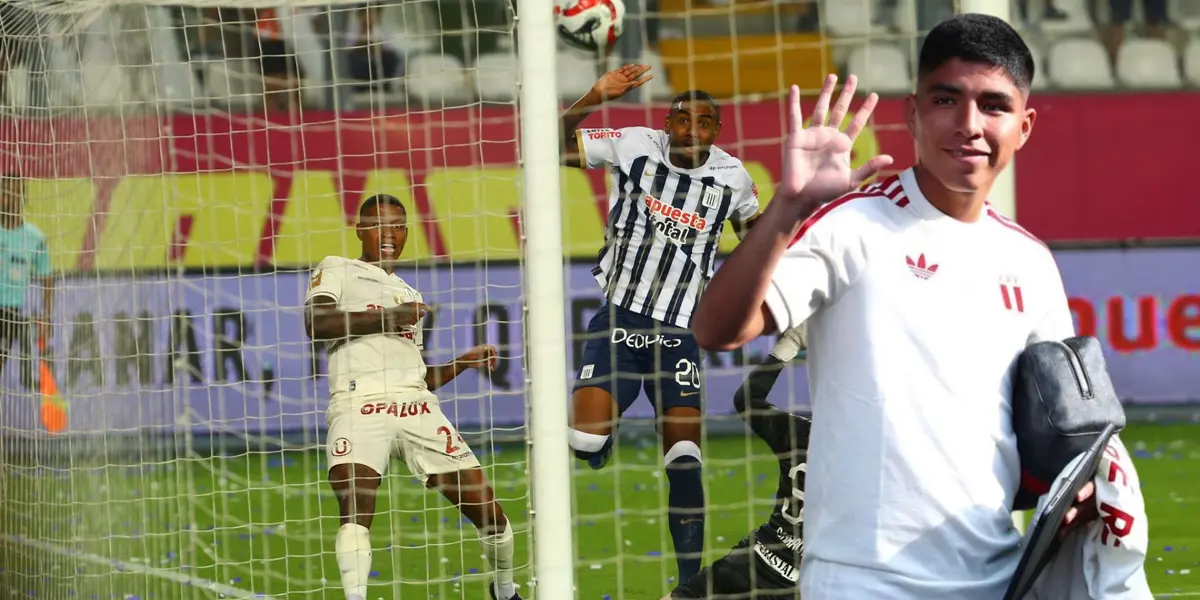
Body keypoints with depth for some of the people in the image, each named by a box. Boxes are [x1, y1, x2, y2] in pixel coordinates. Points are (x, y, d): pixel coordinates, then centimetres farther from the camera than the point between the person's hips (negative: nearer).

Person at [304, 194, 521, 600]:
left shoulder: (409, 296, 31)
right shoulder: (336, 270, 14)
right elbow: (315, 323, -8)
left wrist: (466, 361, 18)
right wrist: (387, 318, -8)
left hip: (416, 406, 5)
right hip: (360, 400, -5)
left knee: (487, 508, 2)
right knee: (356, 506, -29)